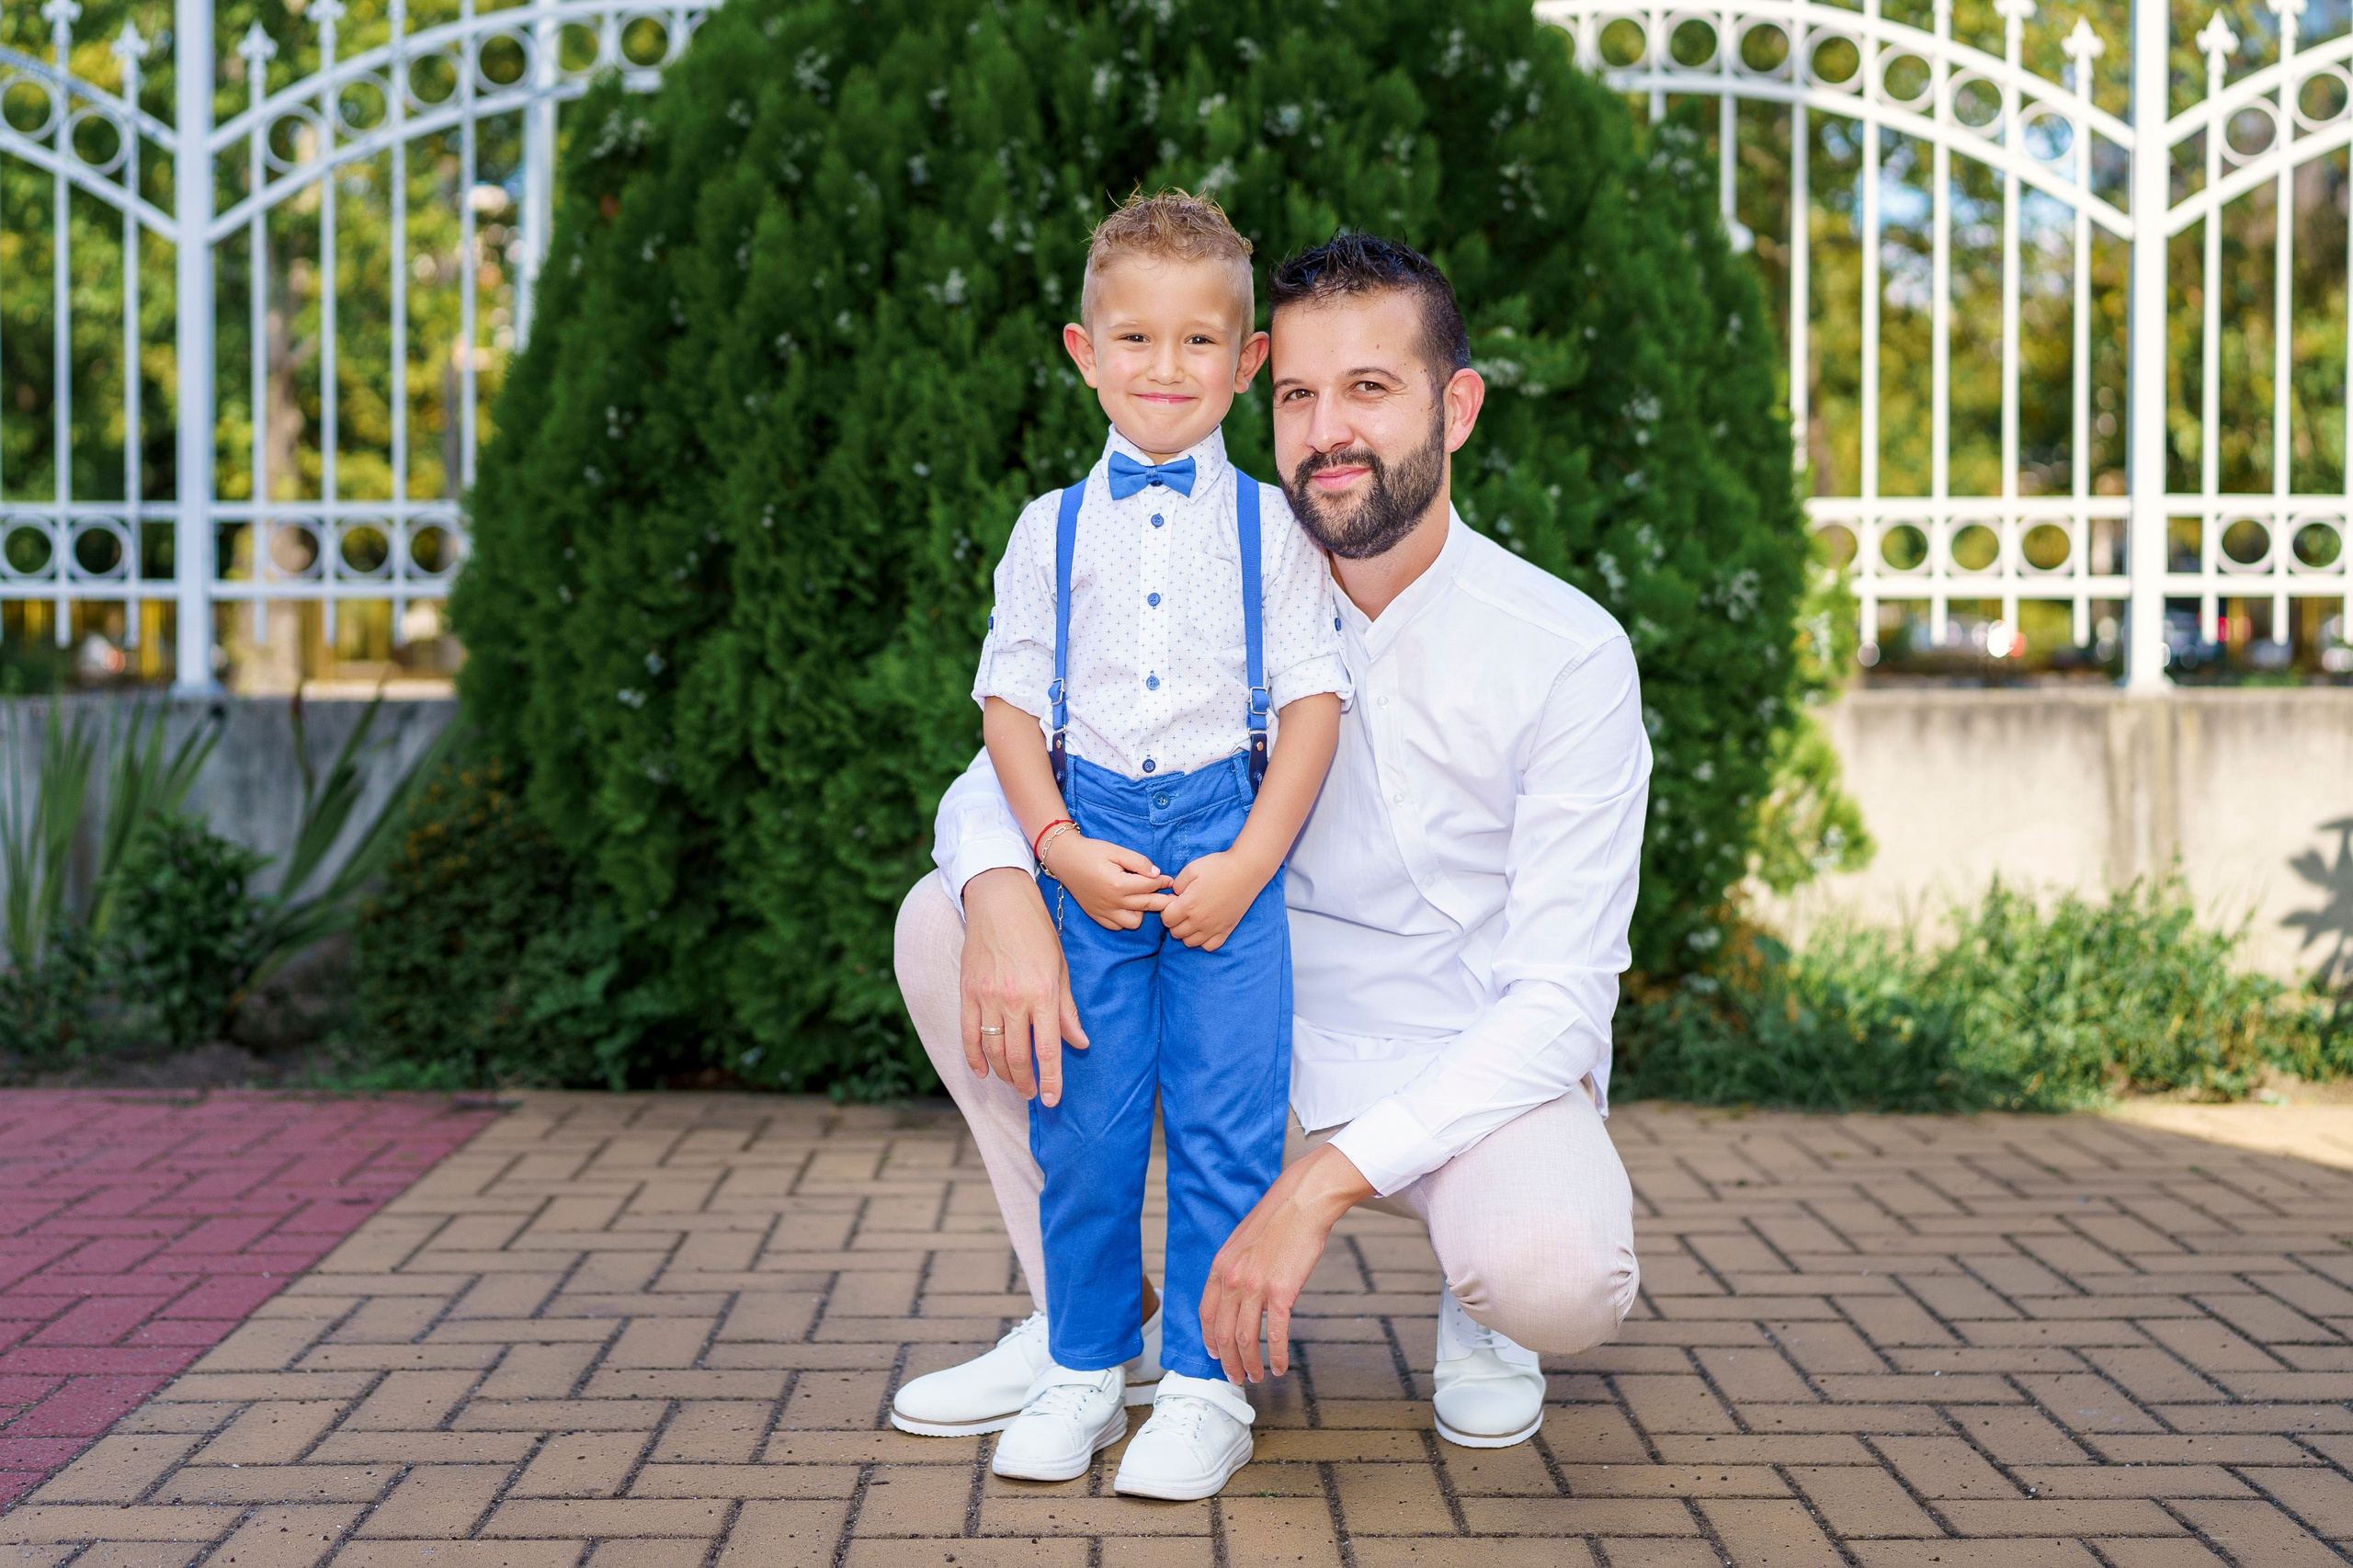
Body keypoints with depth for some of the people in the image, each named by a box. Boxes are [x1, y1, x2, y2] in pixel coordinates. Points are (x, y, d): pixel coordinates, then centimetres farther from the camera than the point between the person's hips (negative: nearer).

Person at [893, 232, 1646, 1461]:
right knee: (942, 921, -10)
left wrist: (1323, 1183, -32)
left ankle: (1480, 1307, 3)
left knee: (1556, 1276, -38)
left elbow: (1559, 1003, -20)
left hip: (1476, 1074, -4)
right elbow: (1006, 770, -2)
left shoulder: (1568, 655, -18)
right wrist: (1001, 894, -29)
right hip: (1269, 1043, 4)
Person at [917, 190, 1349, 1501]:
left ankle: (1206, 1384, 11)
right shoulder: (1052, 529, 7)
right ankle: (1083, 1371, 21)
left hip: (1228, 836, -1)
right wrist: (1062, 847, -8)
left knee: (1226, 1120, -2)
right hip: (1087, 837, 2)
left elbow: (1313, 701, -1)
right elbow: (1010, 702, 6)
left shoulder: (1270, 526, 3)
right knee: (1083, 1120, 6)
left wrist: (1246, 864, -10)